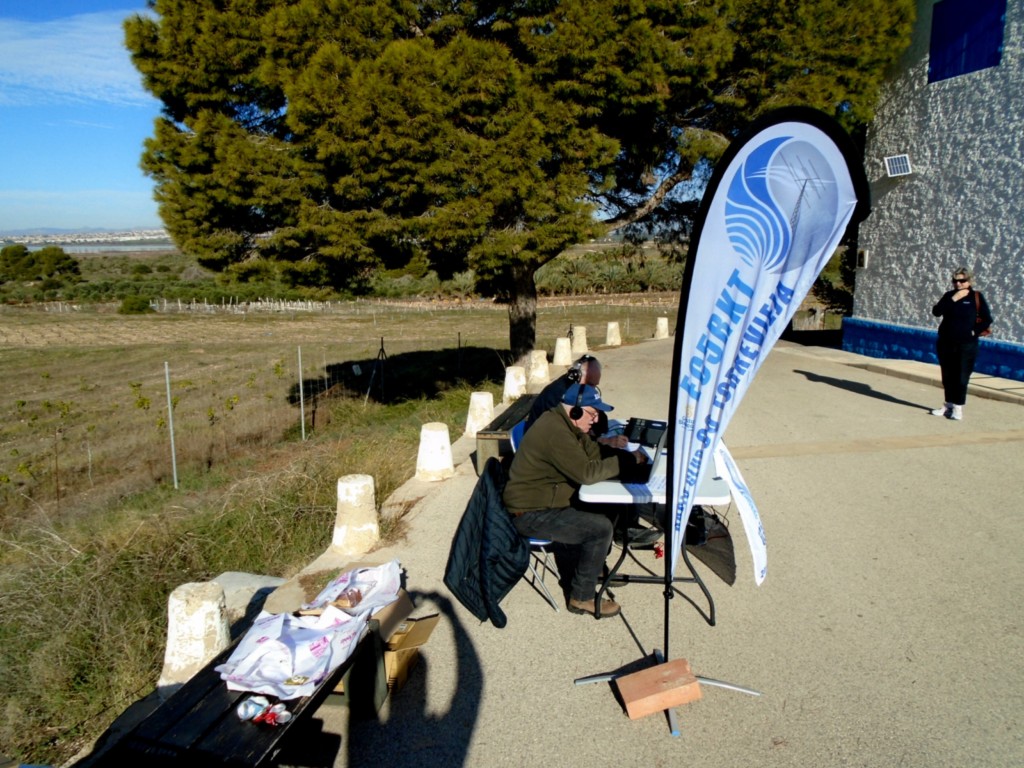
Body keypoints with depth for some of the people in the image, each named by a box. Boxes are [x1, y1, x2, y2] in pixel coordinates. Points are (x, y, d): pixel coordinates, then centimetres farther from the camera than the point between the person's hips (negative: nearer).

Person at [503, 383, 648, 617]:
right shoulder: (555, 431, -26)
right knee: (601, 528, -17)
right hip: (530, 515, -10)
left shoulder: (565, 423, 6)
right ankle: (581, 598, -1)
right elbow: (587, 472, -28)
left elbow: (594, 453, 9)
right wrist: (628, 459, -20)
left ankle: (596, 568, 25)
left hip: (543, 500, 10)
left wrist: (627, 455, -8)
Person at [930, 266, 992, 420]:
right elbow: (936, 312, -10)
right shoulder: (949, 295, 5)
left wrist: (975, 331, -10)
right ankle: (948, 404, 23)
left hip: (966, 345, -3)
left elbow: (987, 319, -1)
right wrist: (953, 299, -17)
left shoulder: (977, 297, -2)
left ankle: (958, 407, 7)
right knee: (947, 376, 11)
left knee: (961, 377, -1)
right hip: (946, 344, 3)